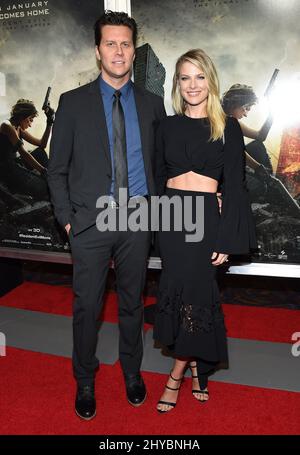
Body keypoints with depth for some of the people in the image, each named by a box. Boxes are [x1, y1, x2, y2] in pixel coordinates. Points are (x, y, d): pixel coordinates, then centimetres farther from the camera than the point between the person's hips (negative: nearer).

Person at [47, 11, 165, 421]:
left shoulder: (152, 104, 7)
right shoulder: (74, 103, 1)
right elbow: (57, 168, 2)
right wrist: (66, 218, -4)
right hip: (91, 220, -1)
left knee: (133, 301, 15)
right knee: (87, 305, 8)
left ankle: (132, 372, 37)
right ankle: (85, 381, 30)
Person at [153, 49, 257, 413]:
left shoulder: (227, 128, 0)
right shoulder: (167, 126, 9)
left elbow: (234, 187, -4)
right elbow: (159, 177, 13)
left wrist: (225, 240, -9)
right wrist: (156, 221, 4)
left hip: (206, 217, -3)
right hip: (171, 217, 3)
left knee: (194, 291, -1)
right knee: (191, 291, 10)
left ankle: (178, 372, 18)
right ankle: (197, 367, 29)